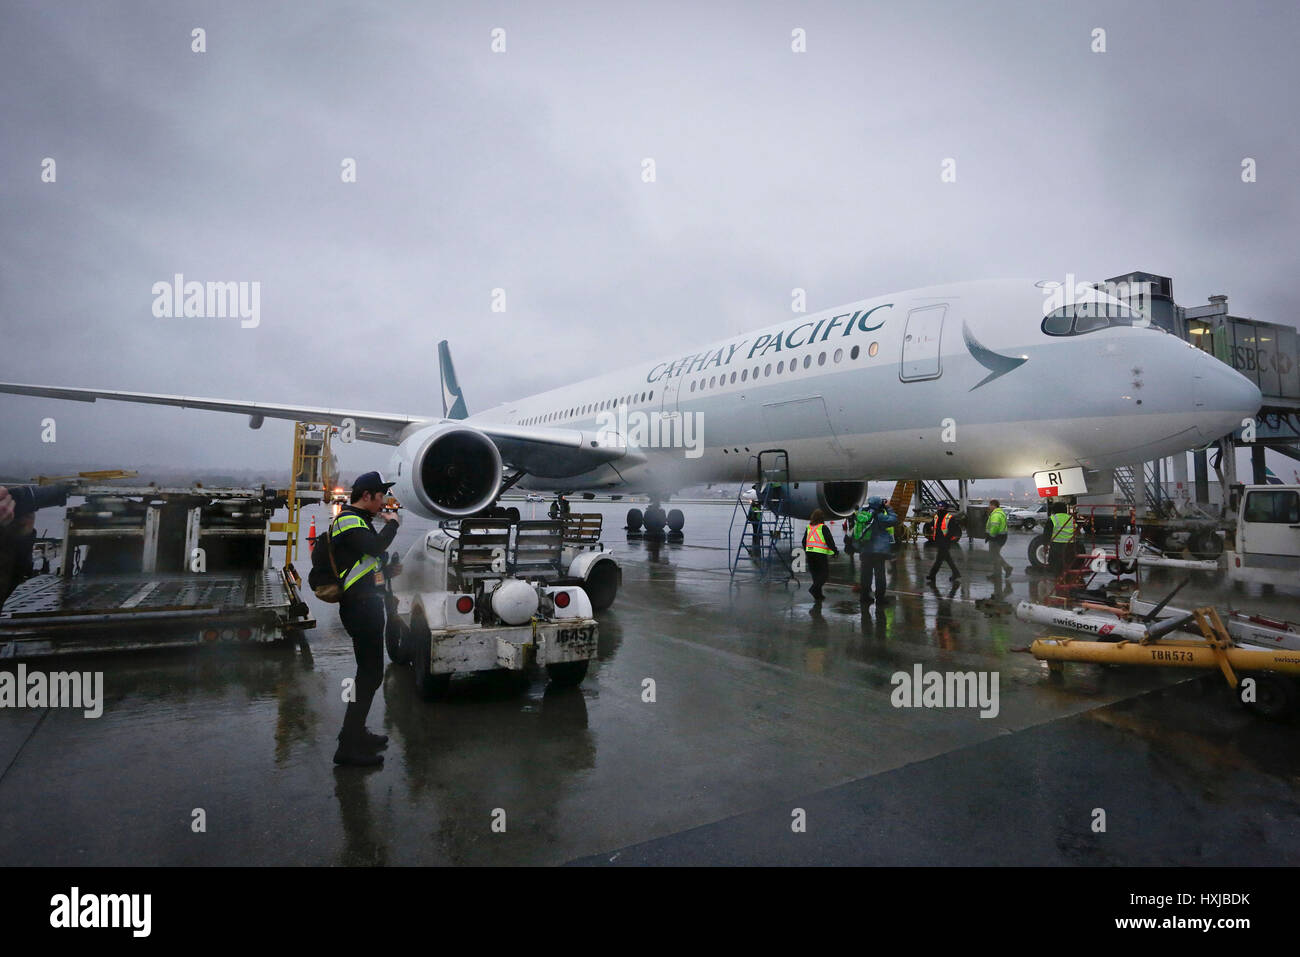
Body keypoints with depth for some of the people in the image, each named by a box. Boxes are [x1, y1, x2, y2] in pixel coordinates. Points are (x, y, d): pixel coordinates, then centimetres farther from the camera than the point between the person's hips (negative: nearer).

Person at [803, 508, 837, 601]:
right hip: (820, 553, -6)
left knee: (815, 573, 14)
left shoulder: (808, 527, 10)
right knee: (825, 573, 1)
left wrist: (806, 551, 30)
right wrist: (835, 551, 3)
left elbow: (804, 541, 17)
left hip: (809, 552, 6)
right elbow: (829, 540, -9)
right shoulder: (823, 527, -8)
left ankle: (818, 595, 15)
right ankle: (814, 589, -15)